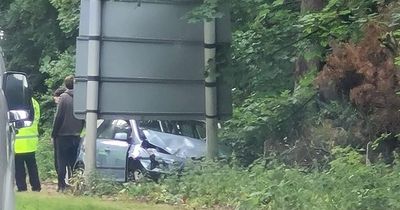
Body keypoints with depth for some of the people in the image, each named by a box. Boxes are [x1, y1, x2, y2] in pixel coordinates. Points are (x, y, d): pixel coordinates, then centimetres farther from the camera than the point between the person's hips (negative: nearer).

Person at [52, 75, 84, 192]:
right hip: (76, 135, 4)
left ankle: (62, 185, 0)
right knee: (74, 162, 13)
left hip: (63, 135, -4)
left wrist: (54, 133, -3)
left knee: (62, 162, 2)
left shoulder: (64, 97, -10)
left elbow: (58, 117, -11)